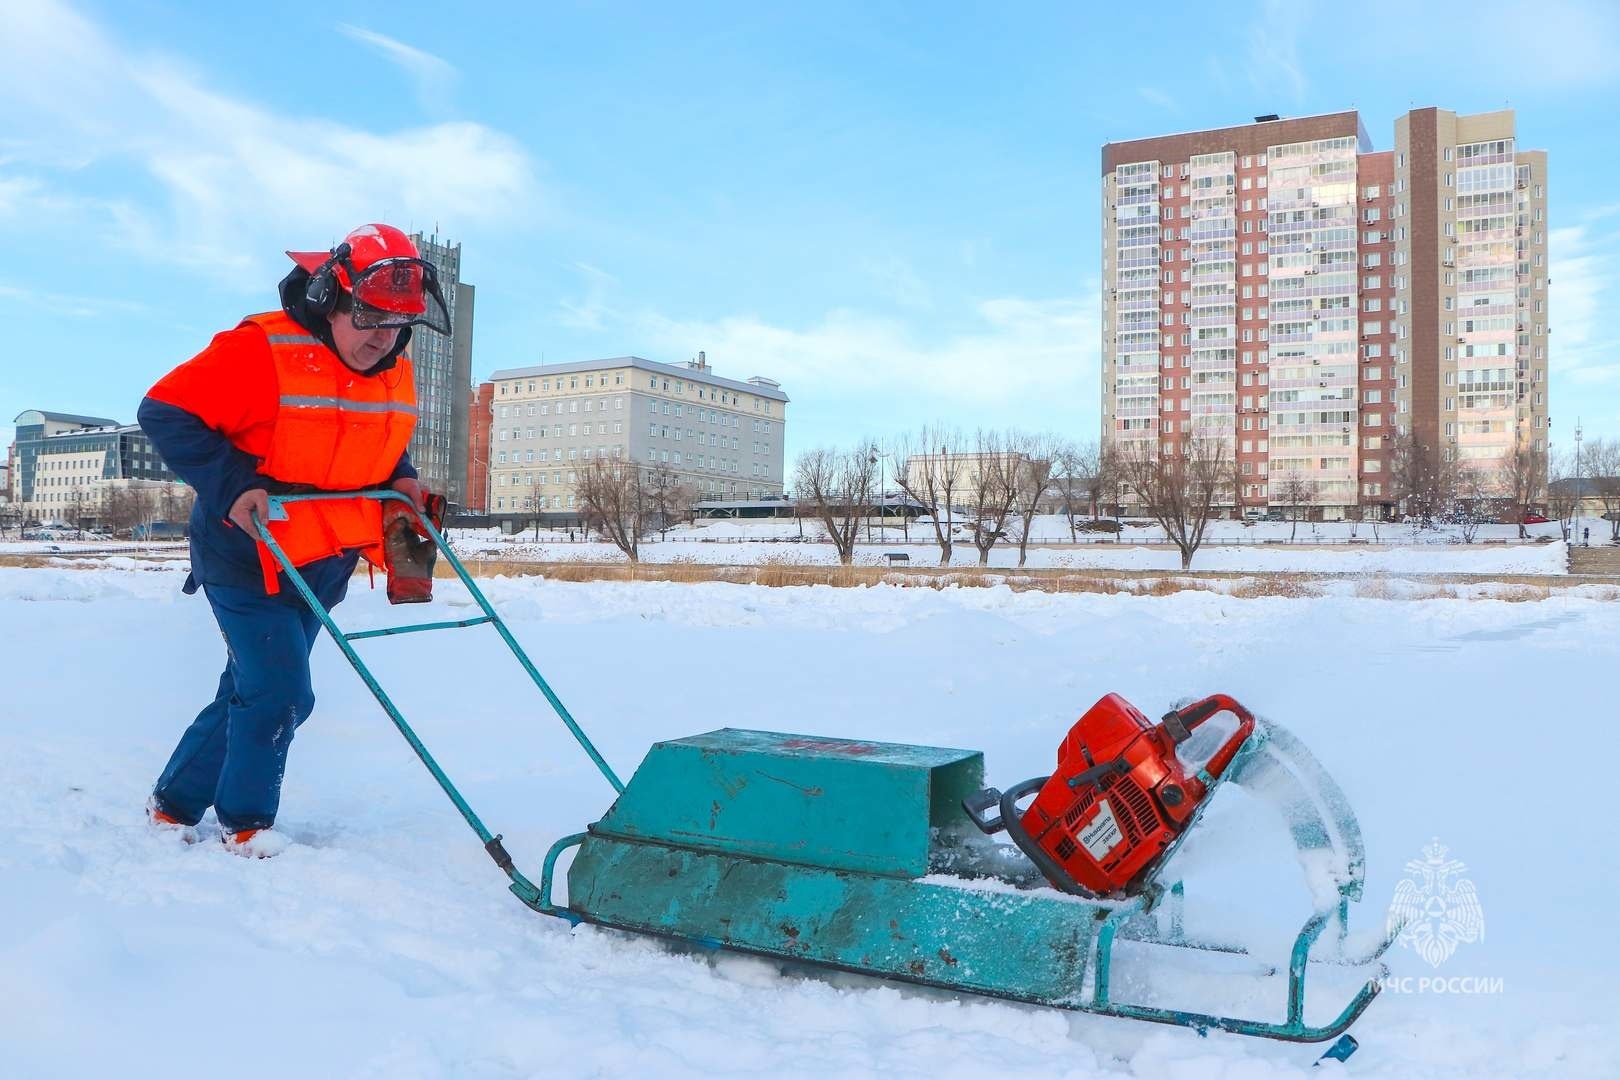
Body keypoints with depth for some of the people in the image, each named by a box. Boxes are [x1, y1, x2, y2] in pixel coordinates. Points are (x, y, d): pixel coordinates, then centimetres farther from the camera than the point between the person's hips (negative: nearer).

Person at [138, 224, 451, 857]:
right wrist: (230, 484, -27)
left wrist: (400, 480, -1)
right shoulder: (261, 351, -20)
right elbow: (165, 412, -17)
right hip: (249, 559, -7)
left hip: (323, 567, 7)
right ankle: (246, 823, 15)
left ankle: (174, 803, 34)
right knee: (281, 695, -7)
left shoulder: (394, 376, 3)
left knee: (249, 690, 15)